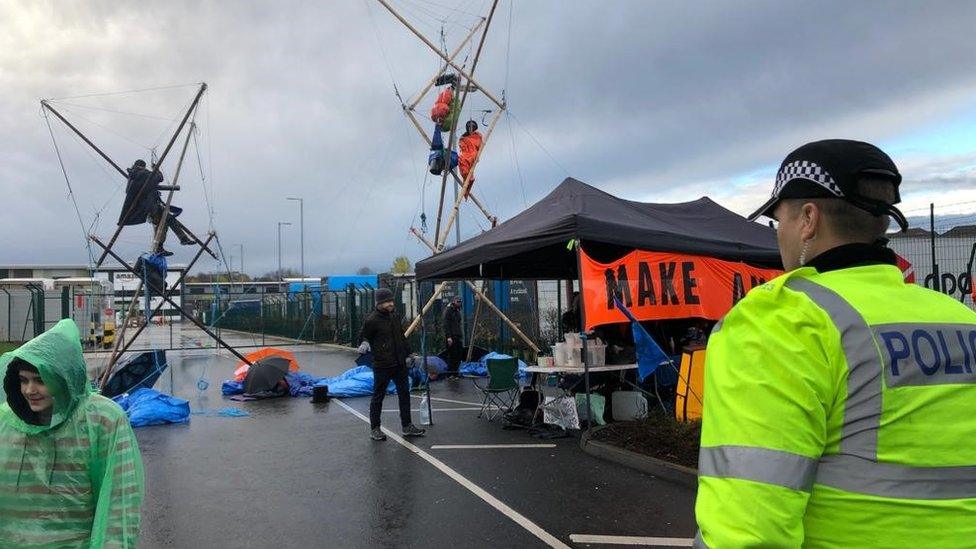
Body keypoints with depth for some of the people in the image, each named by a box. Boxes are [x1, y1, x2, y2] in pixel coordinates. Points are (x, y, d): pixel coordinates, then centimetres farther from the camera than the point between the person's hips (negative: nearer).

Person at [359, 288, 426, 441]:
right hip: (382, 365, -7)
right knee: (378, 396, 5)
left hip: (399, 363, 7)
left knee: (404, 393, 11)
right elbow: (363, 336, 0)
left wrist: (408, 353, 20)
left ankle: (407, 426, 21)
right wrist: (365, 344, -18)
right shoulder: (372, 320, -13)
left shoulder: (395, 315, 8)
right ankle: (374, 429, 17)